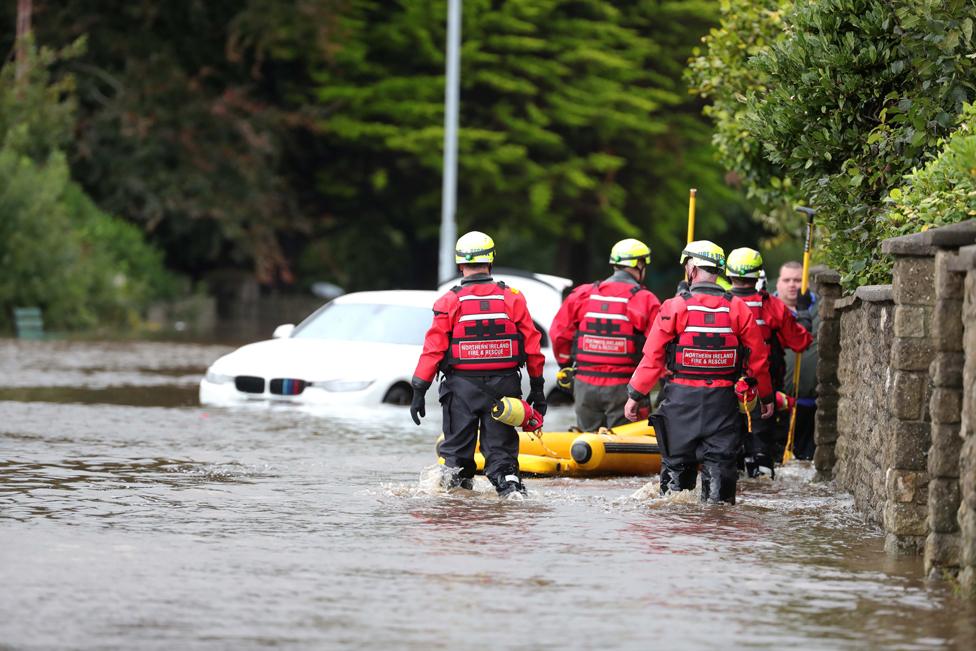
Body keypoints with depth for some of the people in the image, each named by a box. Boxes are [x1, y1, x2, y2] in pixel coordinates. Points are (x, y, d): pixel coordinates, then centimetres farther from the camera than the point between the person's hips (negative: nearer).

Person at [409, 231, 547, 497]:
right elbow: (532, 345, 2)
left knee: (457, 450, 12)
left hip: (462, 386, -1)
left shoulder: (450, 302, -6)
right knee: (501, 450, 8)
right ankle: (510, 486, -9)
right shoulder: (512, 298, 0)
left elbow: (433, 349, -8)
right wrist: (537, 387, 11)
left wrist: (419, 390, -3)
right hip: (504, 385, 1)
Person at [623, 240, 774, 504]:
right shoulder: (738, 308, -1)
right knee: (719, 458, 6)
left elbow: (653, 357, -7)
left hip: (682, 397, -1)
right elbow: (757, 357, 5)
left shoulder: (675, 307, -8)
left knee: (677, 459, 11)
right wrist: (766, 396, 17)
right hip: (723, 400, 1)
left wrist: (635, 395, 0)